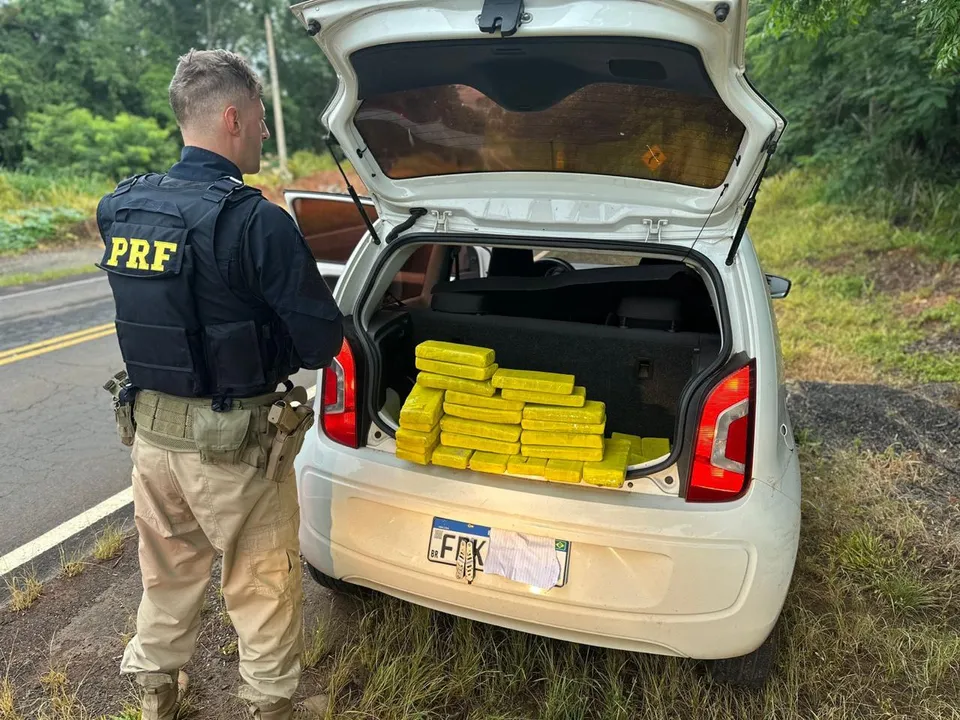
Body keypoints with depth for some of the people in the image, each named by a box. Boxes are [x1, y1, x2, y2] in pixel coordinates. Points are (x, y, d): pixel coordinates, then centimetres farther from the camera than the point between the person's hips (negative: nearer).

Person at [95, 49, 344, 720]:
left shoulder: (122, 208, -1)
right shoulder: (256, 221, -22)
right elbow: (323, 342, -18)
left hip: (151, 427, 7)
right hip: (234, 443, -6)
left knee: (168, 571, 26)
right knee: (263, 585, 15)